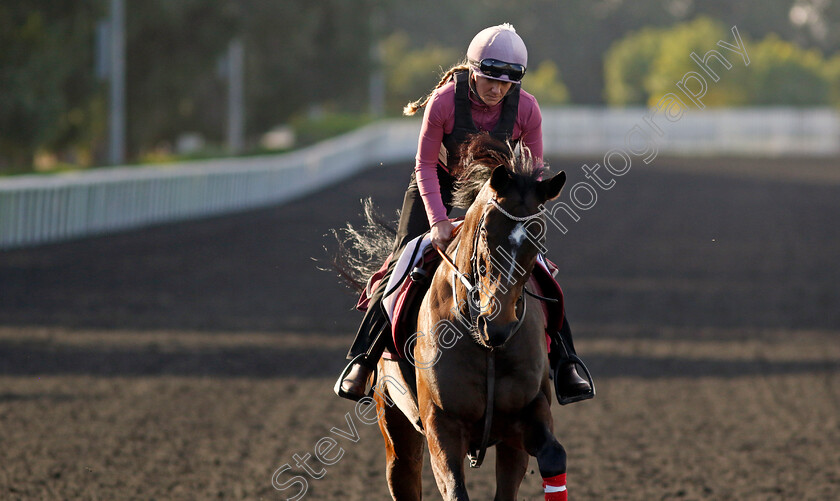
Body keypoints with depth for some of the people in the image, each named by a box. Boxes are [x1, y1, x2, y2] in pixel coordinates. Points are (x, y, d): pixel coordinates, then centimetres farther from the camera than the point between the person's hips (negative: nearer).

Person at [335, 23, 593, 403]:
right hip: (441, 182, -1)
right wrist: (438, 220, -29)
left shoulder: (526, 109, -24)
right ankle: (362, 361, 3)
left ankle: (563, 363, 3)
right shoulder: (444, 101, -30)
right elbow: (425, 165, -19)